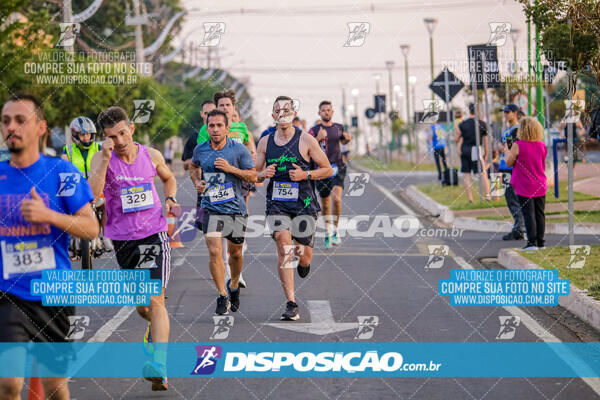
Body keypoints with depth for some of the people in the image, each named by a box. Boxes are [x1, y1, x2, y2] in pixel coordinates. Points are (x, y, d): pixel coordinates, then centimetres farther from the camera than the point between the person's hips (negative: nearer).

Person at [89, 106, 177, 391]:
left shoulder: (152, 156, 1)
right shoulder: (102, 159, -6)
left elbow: (169, 178, 23)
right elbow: (93, 193, -24)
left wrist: (170, 199, 3)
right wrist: (105, 158, -26)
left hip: (154, 235, -1)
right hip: (122, 238, 1)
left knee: (155, 299, -16)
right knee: (140, 305, 14)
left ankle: (159, 367, -24)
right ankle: (155, 329, 50)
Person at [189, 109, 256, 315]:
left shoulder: (239, 149, -8)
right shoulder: (200, 150, 0)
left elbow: (253, 176, -4)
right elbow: (194, 166, 23)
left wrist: (231, 168, -18)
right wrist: (197, 182, 3)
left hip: (235, 208, 0)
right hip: (211, 208, 0)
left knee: (235, 253, 13)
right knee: (214, 252, -14)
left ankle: (234, 285, 41)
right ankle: (222, 296, -4)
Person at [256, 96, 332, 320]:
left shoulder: (306, 141, -1)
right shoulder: (265, 142, 8)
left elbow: (327, 169, 3)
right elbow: (254, 175, 17)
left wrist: (305, 175, -13)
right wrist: (264, 174, -7)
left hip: (304, 204, -1)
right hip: (277, 204, 1)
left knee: (304, 256, 0)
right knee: (284, 248, -17)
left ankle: (303, 262, 42)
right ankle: (291, 304, -17)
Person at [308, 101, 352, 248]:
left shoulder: (339, 127, 9)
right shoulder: (314, 130, -1)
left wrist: (347, 139, 6)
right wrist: (318, 138, -25)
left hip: (337, 168, 0)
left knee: (336, 198, -21)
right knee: (325, 203, 8)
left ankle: (335, 230, -7)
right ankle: (328, 232, 28)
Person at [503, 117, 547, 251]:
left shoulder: (518, 145, -13)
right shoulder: (542, 145, 2)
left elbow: (509, 163, -5)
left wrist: (506, 151, 14)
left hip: (524, 187, -5)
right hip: (540, 186, 5)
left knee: (528, 214, -3)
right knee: (540, 213, 9)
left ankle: (532, 242, -7)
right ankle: (540, 242, 13)